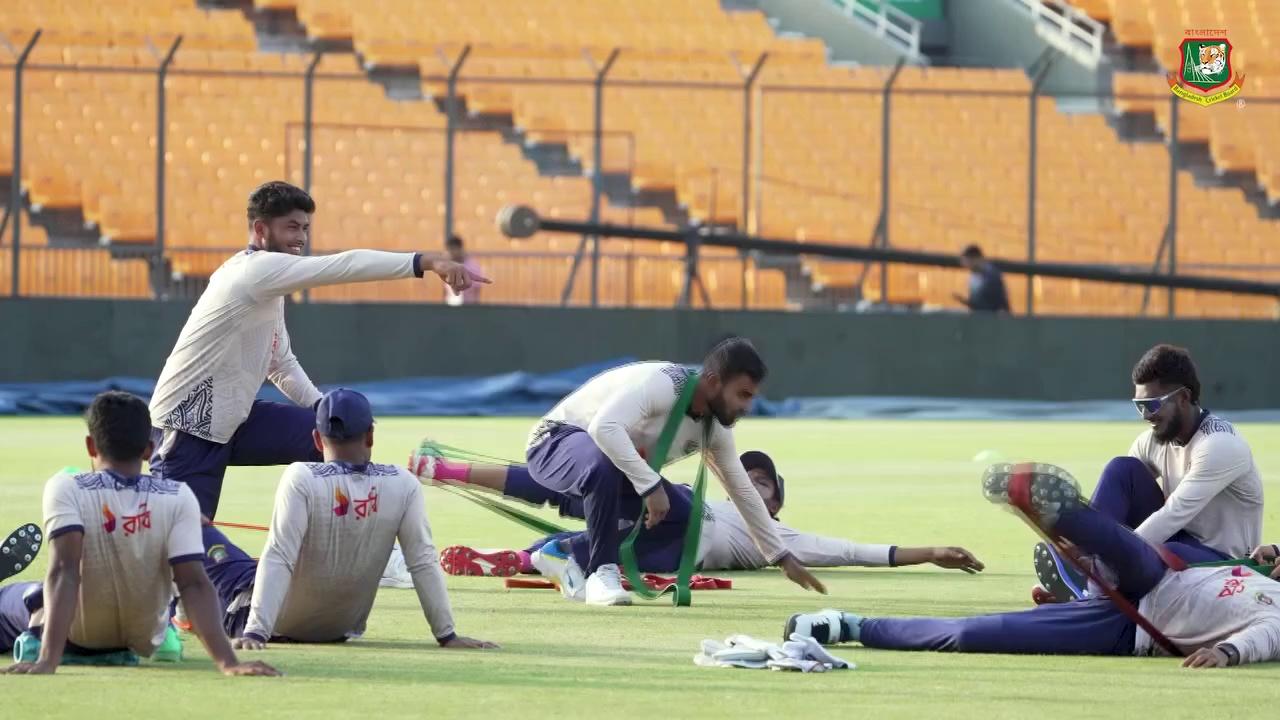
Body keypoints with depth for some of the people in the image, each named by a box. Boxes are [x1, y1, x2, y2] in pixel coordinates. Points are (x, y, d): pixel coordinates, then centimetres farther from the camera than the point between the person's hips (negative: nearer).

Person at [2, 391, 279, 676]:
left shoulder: (65, 489, -23)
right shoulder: (178, 498, -19)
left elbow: (64, 570, -34)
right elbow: (194, 583, -28)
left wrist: (48, 660, -43)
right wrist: (228, 662, -33)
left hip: (77, 639, -1)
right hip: (146, 643, 1)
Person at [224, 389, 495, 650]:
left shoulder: (301, 478, -22)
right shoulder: (402, 485, -13)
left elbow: (277, 559, -27)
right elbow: (424, 563, -13)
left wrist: (255, 632, -30)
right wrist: (446, 635, -9)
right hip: (341, 630, 4)